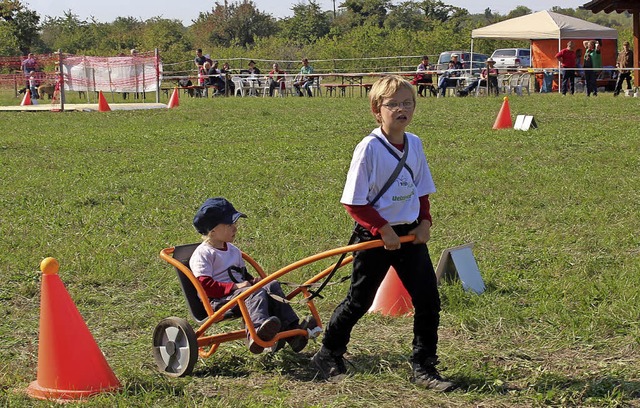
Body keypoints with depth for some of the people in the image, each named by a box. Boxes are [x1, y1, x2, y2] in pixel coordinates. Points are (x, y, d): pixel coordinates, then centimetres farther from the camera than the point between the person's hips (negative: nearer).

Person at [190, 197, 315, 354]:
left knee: (272, 286, -13)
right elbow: (205, 285, -15)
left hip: (239, 290, 8)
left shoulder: (233, 250, 24)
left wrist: (251, 281, 8)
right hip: (217, 300, -8)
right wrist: (234, 287, -21)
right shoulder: (202, 254, -4)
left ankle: (292, 328, -25)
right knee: (256, 293, -33)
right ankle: (258, 329, -64)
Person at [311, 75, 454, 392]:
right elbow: (354, 202, -15)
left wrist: (425, 221, 1)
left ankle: (424, 368, 12)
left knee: (428, 300, 1)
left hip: (409, 233, 6)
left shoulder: (414, 144, 3)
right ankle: (328, 357, 27)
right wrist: (383, 228, -19)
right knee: (359, 301, 7)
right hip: (374, 235, -5)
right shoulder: (369, 148, -15)